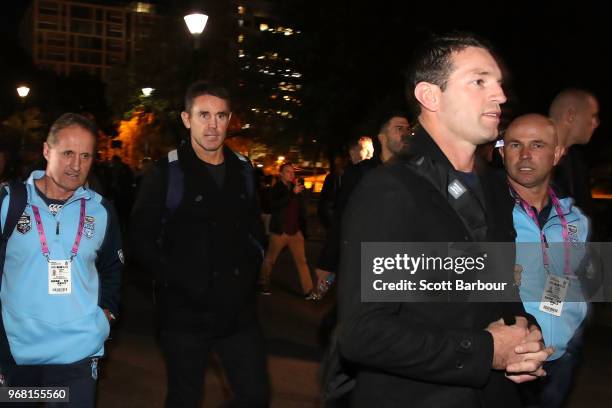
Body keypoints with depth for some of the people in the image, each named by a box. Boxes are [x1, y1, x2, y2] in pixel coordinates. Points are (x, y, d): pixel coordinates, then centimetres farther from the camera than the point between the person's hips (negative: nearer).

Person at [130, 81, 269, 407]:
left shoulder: (243, 170, 8)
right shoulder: (166, 173, -6)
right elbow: (142, 239, -7)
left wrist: (250, 272, 5)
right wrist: (178, 281, -13)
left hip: (238, 309, 4)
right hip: (185, 312, -4)